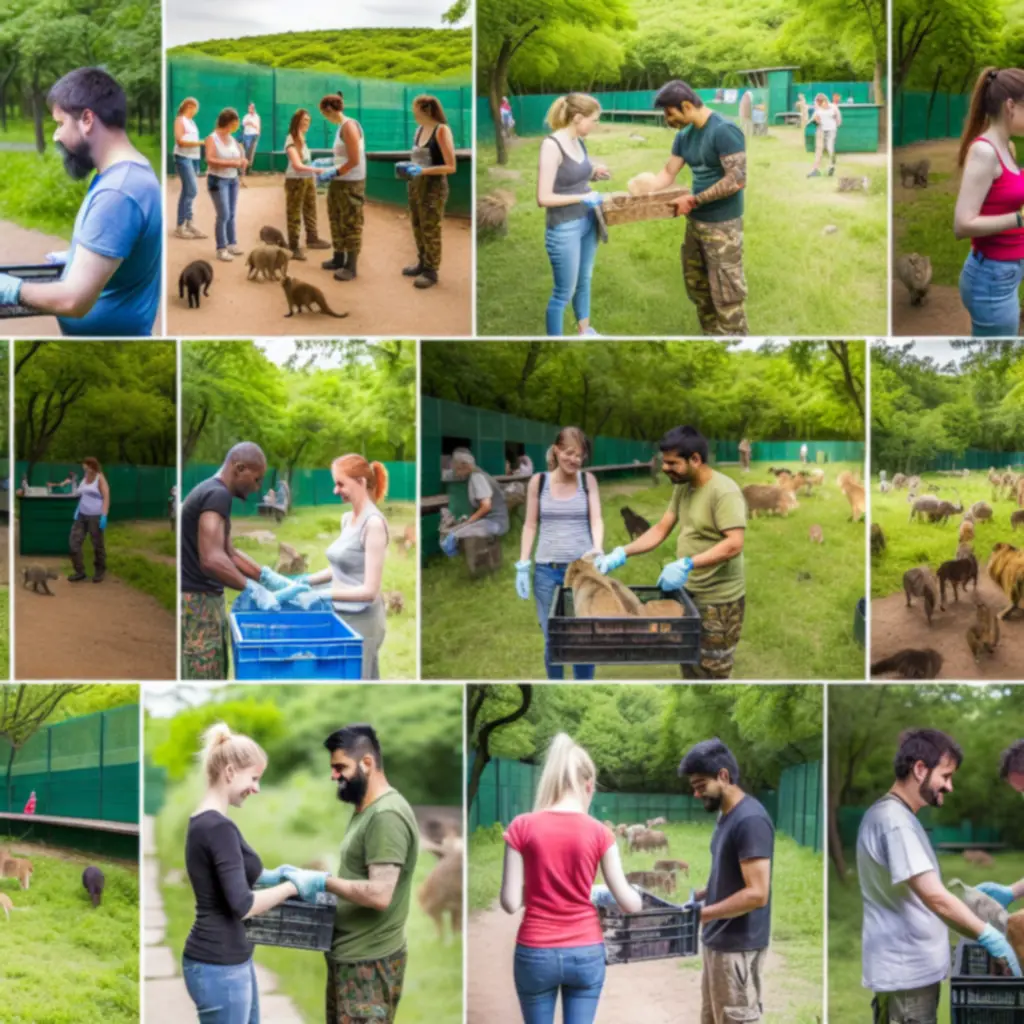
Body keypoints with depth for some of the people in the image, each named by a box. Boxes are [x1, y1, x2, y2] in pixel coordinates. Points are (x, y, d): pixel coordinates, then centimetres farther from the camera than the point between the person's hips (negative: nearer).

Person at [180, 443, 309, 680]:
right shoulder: (217, 495, -17)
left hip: (207, 600, 10)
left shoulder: (210, 492, 15)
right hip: (197, 602, -10)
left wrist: (271, 578, 15)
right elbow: (211, 560, -28)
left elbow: (228, 552, 22)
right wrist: (255, 590, -20)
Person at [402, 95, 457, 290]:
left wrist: (423, 171, -24)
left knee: (431, 230, 0)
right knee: (418, 228, 14)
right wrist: (410, 167, 3)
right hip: (416, 185, 7)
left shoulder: (442, 130, -14)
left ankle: (431, 272, 9)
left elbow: (451, 167, -17)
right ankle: (422, 264, 28)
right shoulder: (419, 130, 7)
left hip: (433, 187, -7)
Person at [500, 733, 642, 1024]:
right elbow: (630, 904, -2)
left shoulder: (523, 827, -7)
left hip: (535, 953, 0)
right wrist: (636, 895, 21)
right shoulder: (599, 832, -5)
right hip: (586, 953, 0)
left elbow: (510, 902, -7)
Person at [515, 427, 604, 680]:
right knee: (552, 639, 3)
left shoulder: (588, 480, 3)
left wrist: (598, 548, -24)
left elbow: (596, 519, -4)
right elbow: (531, 525, 7)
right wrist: (522, 565, 0)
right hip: (547, 570, 0)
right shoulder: (538, 482, 3)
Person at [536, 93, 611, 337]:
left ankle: (584, 331, 41)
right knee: (564, 292, 2)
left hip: (587, 222, 8)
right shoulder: (552, 145, -22)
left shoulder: (579, 142, 2)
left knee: (584, 281, 23)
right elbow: (544, 198, -25)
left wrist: (594, 175, -1)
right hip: (564, 229, -8)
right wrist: (583, 197, -22)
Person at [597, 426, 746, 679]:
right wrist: (620, 555, -1)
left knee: (712, 674, -2)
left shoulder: (724, 492, -22)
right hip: (690, 593, 9)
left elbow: (734, 544, -29)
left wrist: (687, 565, -36)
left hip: (720, 600, -9)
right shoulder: (682, 487, 6)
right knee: (691, 669, 17)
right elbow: (661, 529, 11)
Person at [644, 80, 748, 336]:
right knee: (697, 286, 16)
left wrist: (694, 200, -22)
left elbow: (738, 180, -24)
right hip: (696, 221, 9)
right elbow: (668, 173, 11)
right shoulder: (684, 135, 8)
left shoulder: (724, 131, -19)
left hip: (722, 225, -9)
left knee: (725, 294, -4)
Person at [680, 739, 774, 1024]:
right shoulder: (726, 815, 11)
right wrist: (697, 897, 6)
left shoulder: (750, 820, -20)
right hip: (717, 942, 10)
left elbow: (756, 893, -24)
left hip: (738, 947, -10)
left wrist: (701, 914, -21)